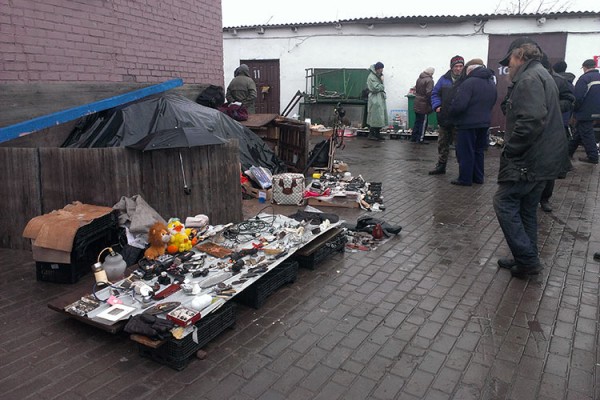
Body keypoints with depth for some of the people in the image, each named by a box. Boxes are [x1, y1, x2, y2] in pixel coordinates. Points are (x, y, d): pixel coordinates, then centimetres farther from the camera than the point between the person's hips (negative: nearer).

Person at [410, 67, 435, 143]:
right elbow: (429, 93, -21)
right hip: (424, 105, -8)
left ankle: (413, 137, 20)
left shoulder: (419, 79, 7)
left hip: (417, 104, 8)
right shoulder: (429, 80, -17)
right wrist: (431, 104, -14)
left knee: (417, 121, 16)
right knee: (423, 122, 2)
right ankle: (420, 139, 5)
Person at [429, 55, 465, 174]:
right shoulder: (444, 79, 6)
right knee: (442, 143, 12)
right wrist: (437, 106, -5)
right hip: (444, 118, 4)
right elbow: (435, 93, 11)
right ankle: (441, 165, 24)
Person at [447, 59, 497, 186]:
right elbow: (492, 104, 15)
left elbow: (459, 105, -23)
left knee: (465, 152, 1)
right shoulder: (492, 83, 10)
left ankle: (465, 179, 6)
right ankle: (478, 177, 24)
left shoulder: (469, 83, -18)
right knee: (478, 151, 18)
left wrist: (451, 112, -6)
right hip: (484, 123, 8)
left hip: (467, 123, -8)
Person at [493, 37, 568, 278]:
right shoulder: (541, 75, 19)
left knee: (504, 202, -5)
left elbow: (531, 121, -27)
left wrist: (509, 150, -17)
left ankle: (527, 260, -1)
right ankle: (527, 259, 24)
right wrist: (512, 149, 15)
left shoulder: (529, 79, -15)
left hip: (529, 160, -10)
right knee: (526, 208, 15)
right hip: (542, 159, 10)